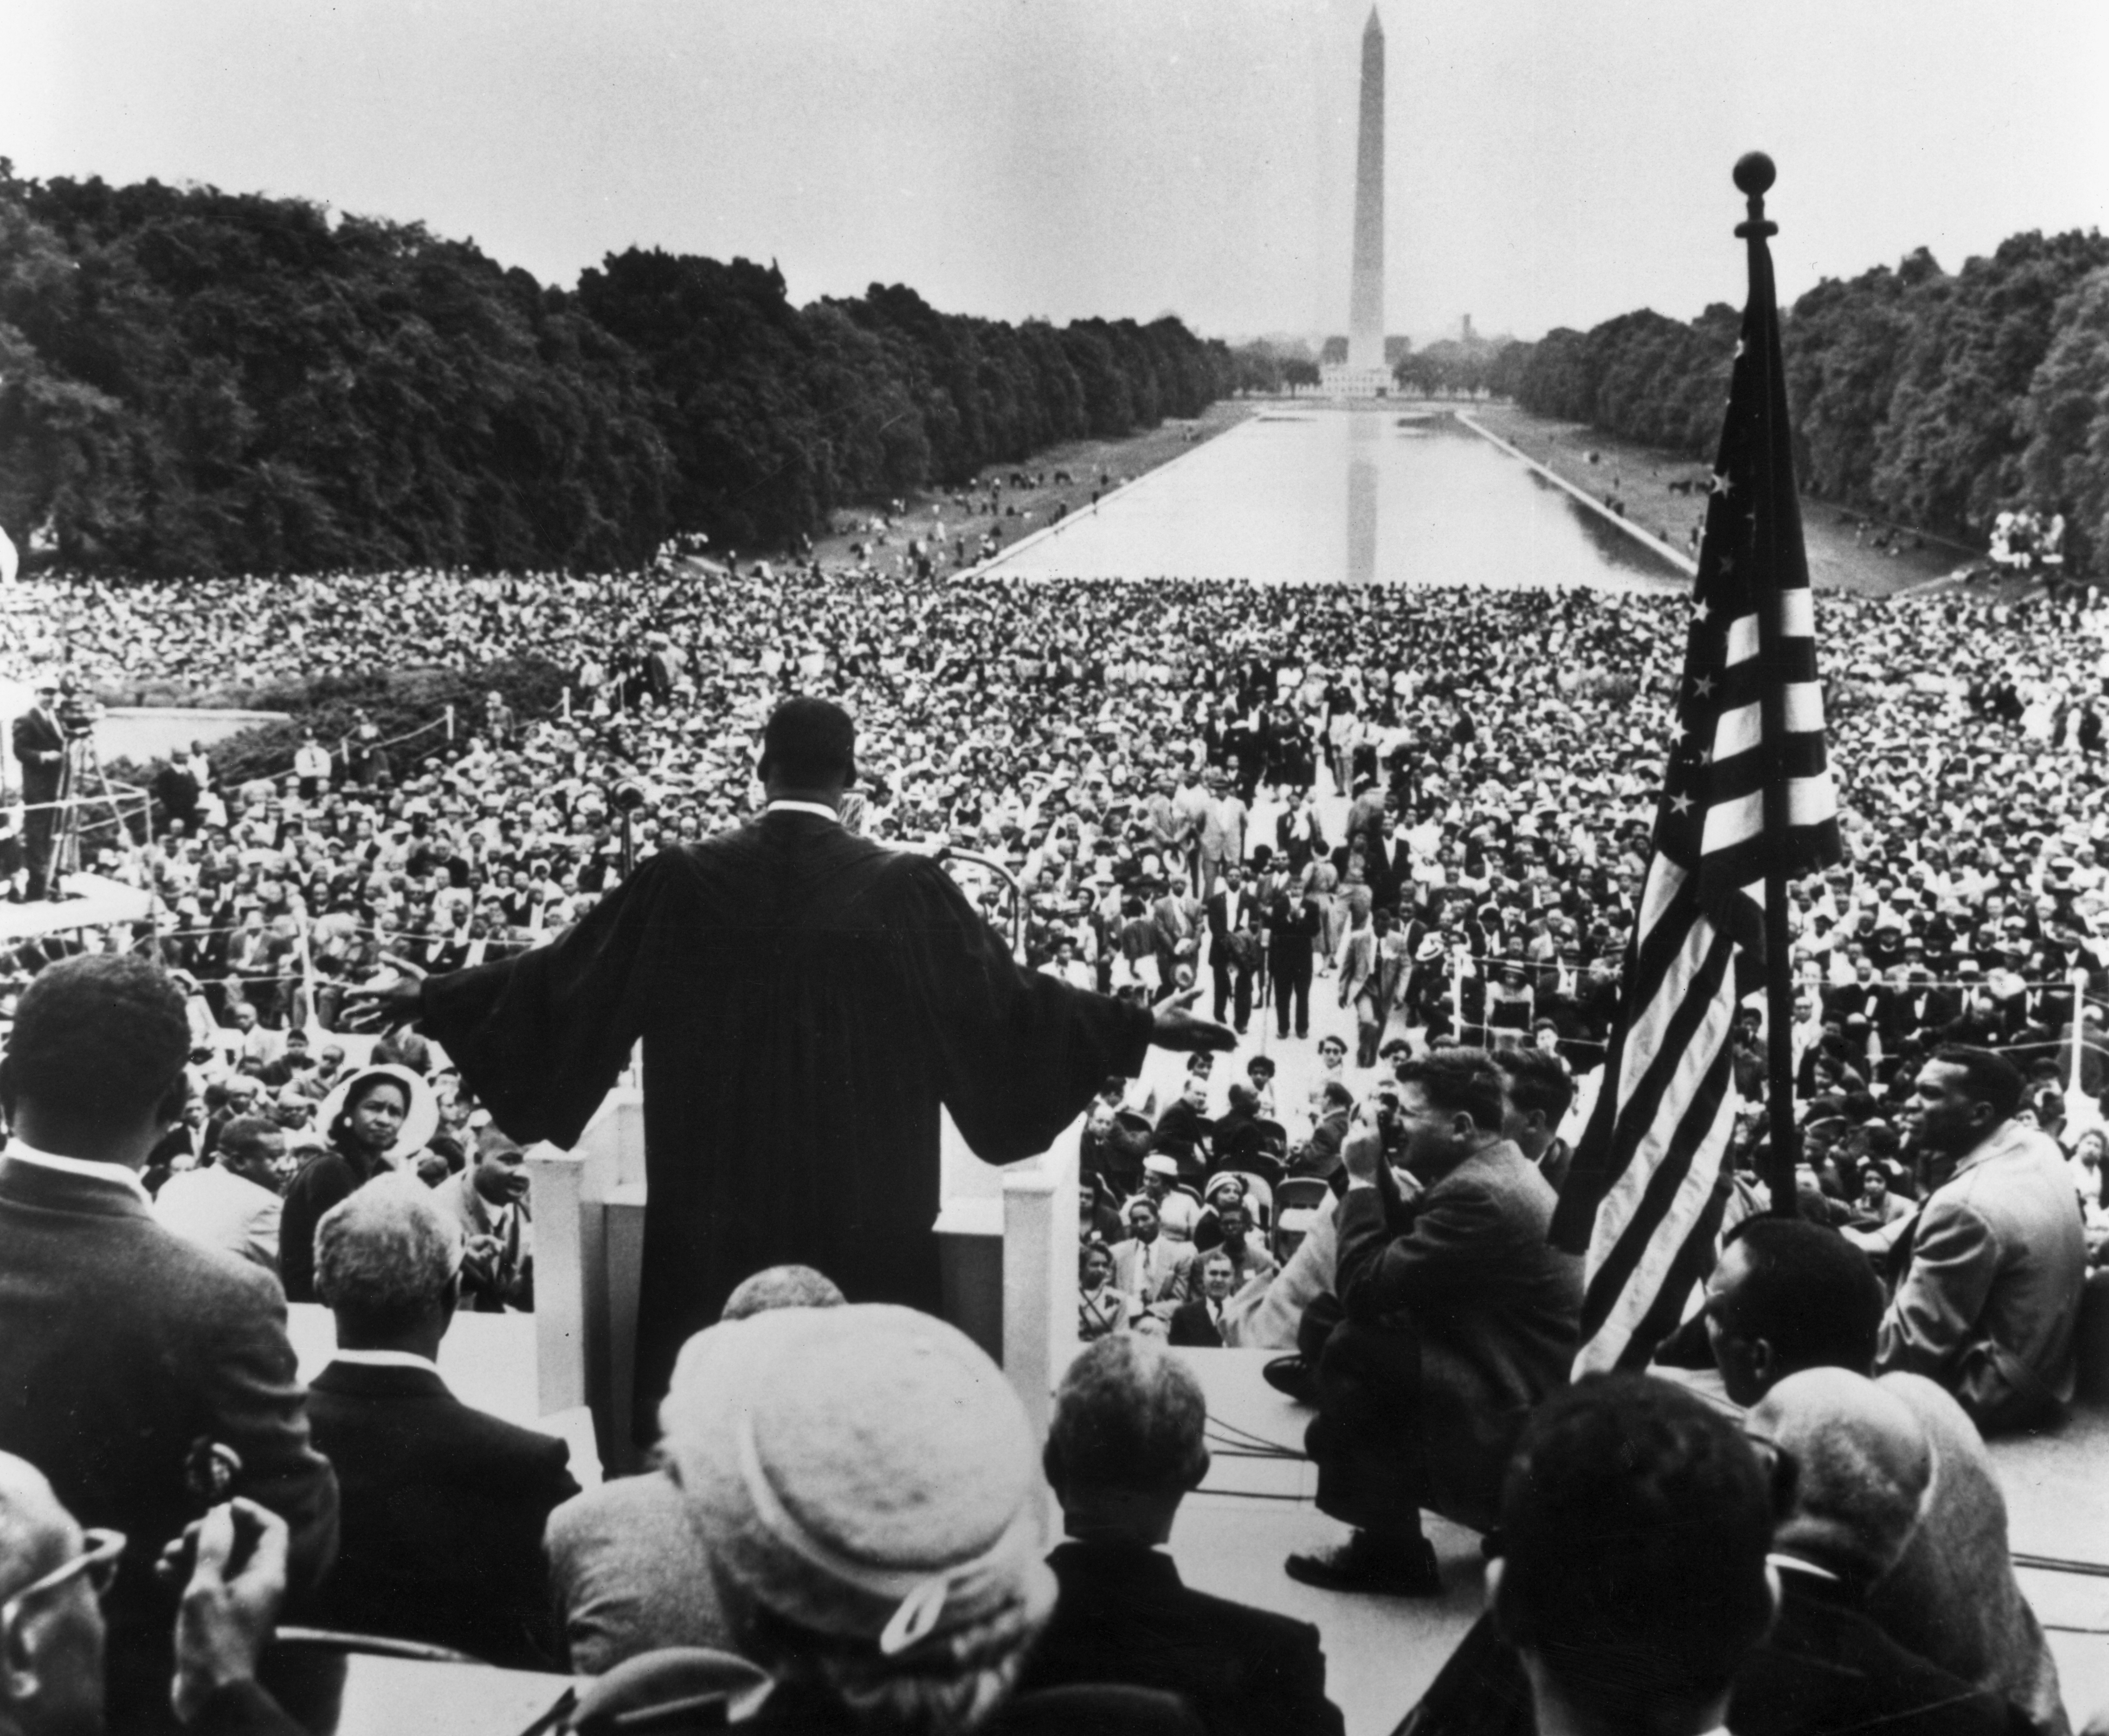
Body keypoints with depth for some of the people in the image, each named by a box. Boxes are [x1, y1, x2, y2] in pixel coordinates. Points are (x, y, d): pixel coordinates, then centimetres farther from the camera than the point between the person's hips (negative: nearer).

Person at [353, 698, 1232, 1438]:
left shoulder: (681, 882, -6)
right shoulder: (905, 889, -10)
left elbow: (557, 977, 1)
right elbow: (1011, 998, -5)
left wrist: (429, 997, 16)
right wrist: (1143, 1025, 6)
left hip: (715, 1196, 1)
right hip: (864, 1199, -1)